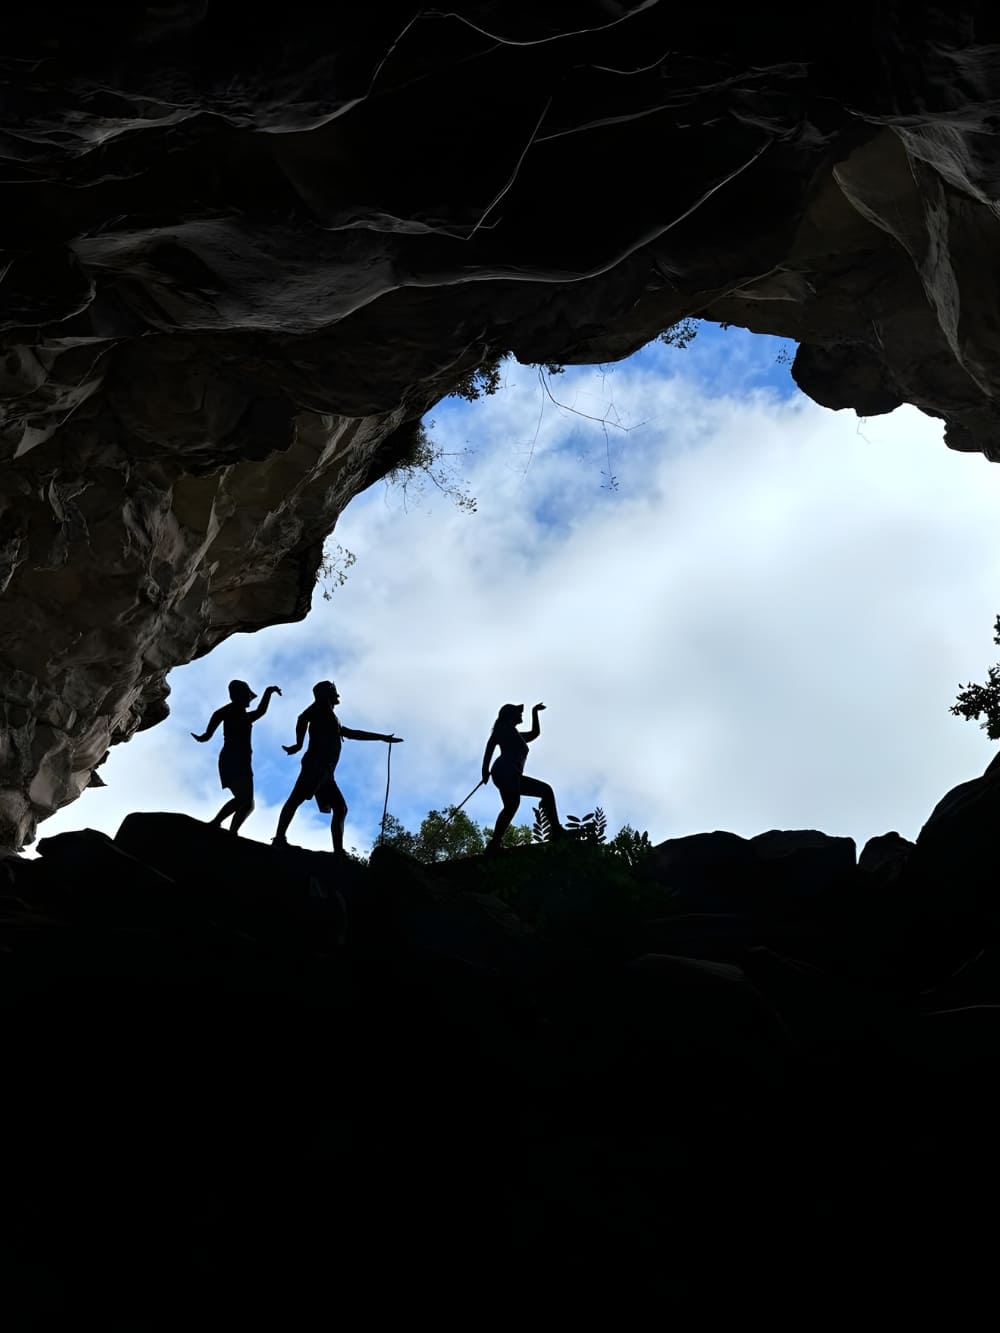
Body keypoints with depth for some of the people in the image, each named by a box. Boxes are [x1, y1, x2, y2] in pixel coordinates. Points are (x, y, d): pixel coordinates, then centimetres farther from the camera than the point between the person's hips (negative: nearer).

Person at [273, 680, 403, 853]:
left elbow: (353, 733, 46)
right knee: (297, 797, -23)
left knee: (340, 809, 3)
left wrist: (383, 737, 50)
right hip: (316, 764, -9)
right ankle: (280, 838, -36)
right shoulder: (322, 706, 12)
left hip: (325, 771, 9)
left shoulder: (332, 718, 36)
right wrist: (299, 744, -17)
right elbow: (303, 718, -7)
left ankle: (339, 852, -5)